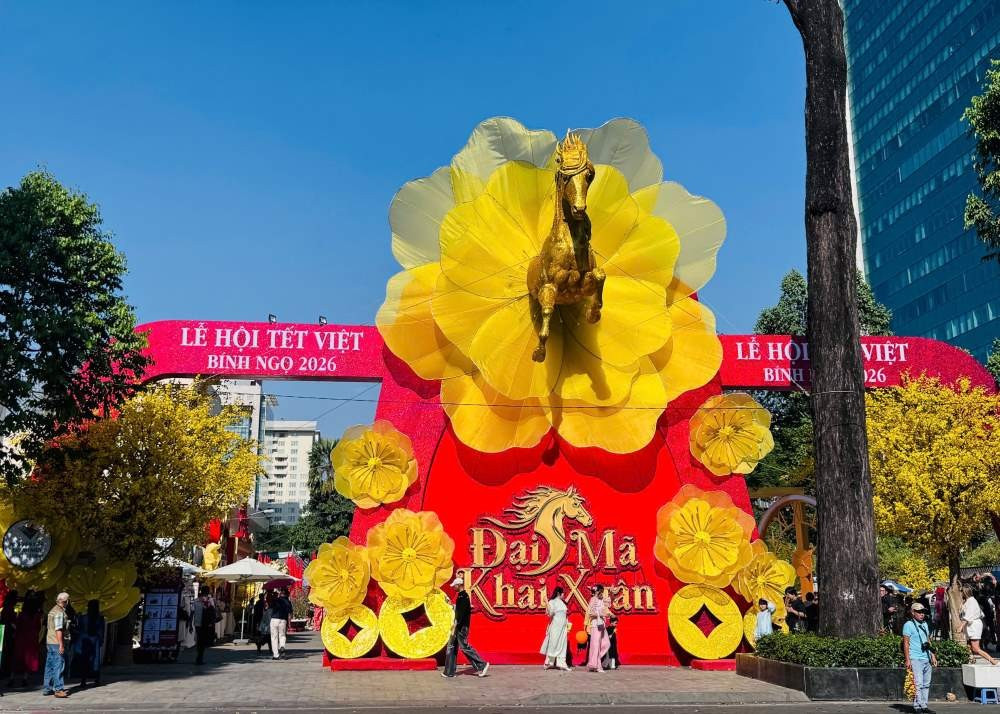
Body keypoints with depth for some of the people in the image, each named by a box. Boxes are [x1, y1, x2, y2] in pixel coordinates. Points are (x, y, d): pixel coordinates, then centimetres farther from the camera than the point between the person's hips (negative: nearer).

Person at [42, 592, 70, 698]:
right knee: (59, 665, -8)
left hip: (49, 641, 10)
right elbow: (58, 629, -20)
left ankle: (47, 688, 17)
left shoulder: (53, 610, 16)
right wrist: (61, 644, -20)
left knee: (50, 666, 12)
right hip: (56, 642, -10)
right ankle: (58, 689, -9)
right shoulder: (59, 612, -15)